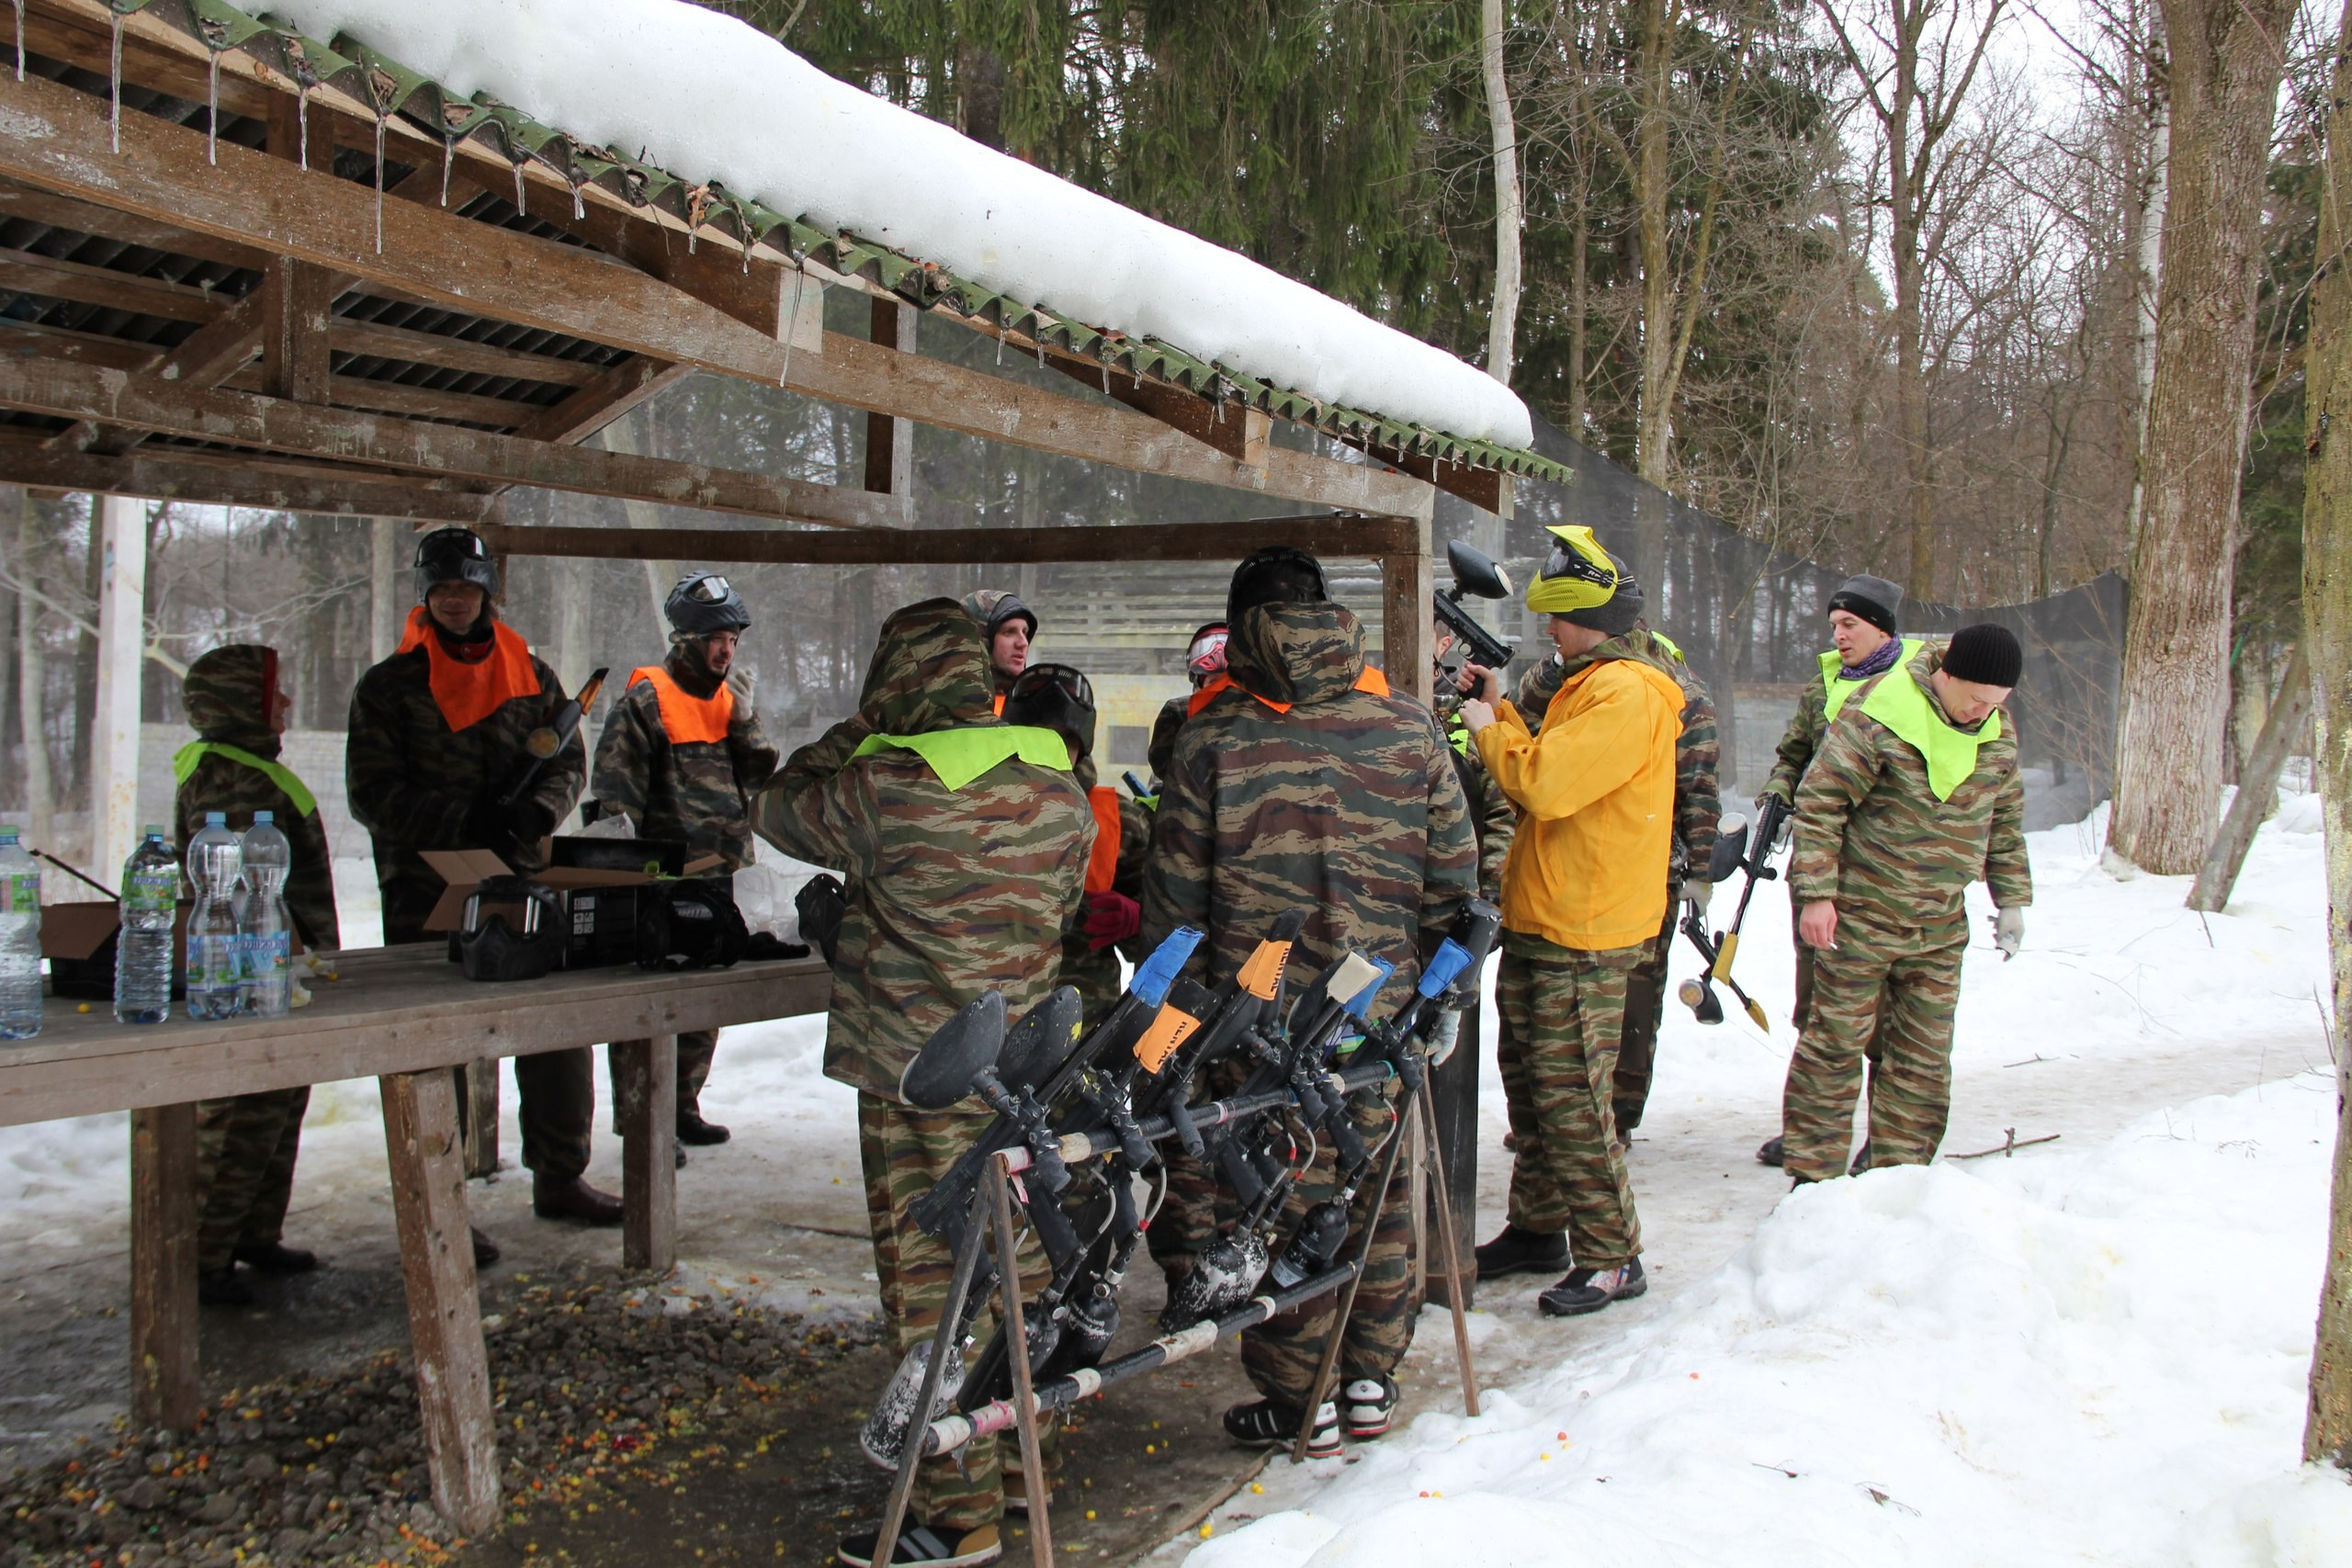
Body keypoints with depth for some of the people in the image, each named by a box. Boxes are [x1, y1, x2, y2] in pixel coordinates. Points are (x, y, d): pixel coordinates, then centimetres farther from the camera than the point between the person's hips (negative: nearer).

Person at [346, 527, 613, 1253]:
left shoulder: (531, 677, 12)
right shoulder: (388, 687, 2)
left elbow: (566, 763, 10)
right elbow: (373, 793, -6)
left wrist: (534, 812, -12)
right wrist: (467, 821, -18)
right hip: (426, 896, -3)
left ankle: (559, 1178, 22)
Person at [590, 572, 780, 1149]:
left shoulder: (727, 696, 14)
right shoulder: (647, 698, -7)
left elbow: (758, 773, 8)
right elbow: (613, 785, -11)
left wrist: (743, 718, -7)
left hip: (717, 872, 8)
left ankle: (682, 1106, 25)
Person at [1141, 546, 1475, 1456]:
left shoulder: (1213, 738, -7)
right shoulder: (1408, 728, 0)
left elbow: (1175, 898, -5)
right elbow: (1455, 879, 3)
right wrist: (1422, 984, 14)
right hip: (1383, 1015, 3)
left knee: (1282, 1198, 7)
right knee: (1376, 1188, 15)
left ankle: (1301, 1404, 16)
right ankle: (1370, 1382, 26)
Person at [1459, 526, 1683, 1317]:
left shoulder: (1626, 694, -17)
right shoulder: (1592, 686, 17)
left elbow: (1544, 783, -24)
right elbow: (1546, 776, 19)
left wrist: (1489, 730, -8)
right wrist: (1501, 712, 14)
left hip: (1583, 936, -10)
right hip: (1540, 924, 10)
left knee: (1572, 1098, -6)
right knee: (1536, 1083, 17)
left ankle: (1611, 1257, 5)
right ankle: (1538, 1228, 30)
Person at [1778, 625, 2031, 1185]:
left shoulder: (1998, 732, 5)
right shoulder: (1878, 714, -16)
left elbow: (2005, 820, 19)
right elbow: (1819, 802, -14)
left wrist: (2011, 898, 16)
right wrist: (1815, 892, -17)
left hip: (1940, 925, 6)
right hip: (1861, 914, -6)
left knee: (1924, 1055, 8)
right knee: (1836, 1043, 0)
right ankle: (1813, 1173, 8)